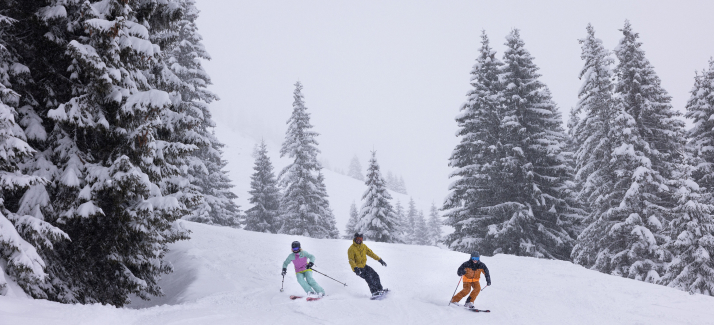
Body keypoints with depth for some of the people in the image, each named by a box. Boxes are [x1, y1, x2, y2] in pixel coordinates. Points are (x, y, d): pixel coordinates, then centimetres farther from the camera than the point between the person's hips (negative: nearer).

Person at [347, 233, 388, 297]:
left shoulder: (363, 246, 5)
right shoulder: (351, 249, -15)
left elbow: (371, 253, 12)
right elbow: (351, 260, -22)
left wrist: (379, 259, 8)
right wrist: (355, 268, -37)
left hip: (364, 266, 7)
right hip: (358, 268, -7)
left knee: (375, 275, 4)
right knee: (368, 278, -21)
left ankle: (380, 289, 18)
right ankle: (374, 292, -22)